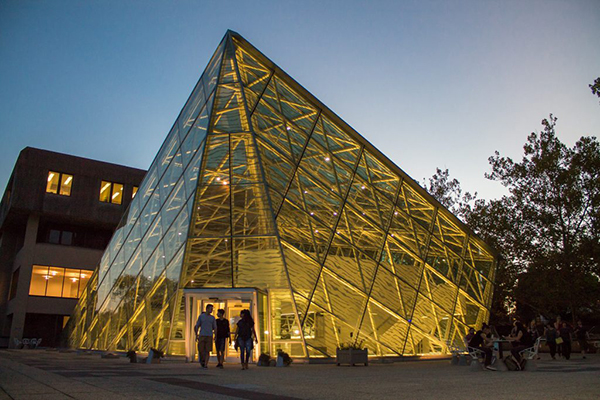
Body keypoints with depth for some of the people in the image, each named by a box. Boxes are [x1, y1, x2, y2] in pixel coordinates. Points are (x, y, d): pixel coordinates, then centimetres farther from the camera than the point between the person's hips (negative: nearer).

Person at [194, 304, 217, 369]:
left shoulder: (212, 318, 7)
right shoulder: (201, 316, 3)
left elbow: (215, 328, 9)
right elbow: (197, 326, 5)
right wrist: (196, 336, -4)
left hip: (209, 336, 1)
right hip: (202, 336, -1)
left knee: (207, 351, -7)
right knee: (200, 350, -3)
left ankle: (205, 365, -3)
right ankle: (202, 359, 27)